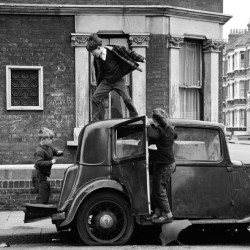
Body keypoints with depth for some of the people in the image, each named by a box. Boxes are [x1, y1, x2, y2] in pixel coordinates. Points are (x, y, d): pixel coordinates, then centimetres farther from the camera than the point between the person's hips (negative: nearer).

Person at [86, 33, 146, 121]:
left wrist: (141, 59, -7)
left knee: (127, 99, -8)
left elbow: (129, 53, -9)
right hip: (106, 81, 4)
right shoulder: (97, 58, -2)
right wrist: (99, 83, 18)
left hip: (118, 80, -4)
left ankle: (135, 117, 13)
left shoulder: (113, 50, -16)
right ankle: (95, 120, 2)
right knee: (95, 97, -8)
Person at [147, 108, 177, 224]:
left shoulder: (160, 130, -19)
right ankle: (158, 212, 21)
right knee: (156, 190, 15)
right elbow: (175, 136, 32)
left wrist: (149, 126, -17)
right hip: (169, 163, 9)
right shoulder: (169, 129, 9)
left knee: (159, 191, -2)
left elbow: (151, 135, -38)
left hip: (163, 165, -9)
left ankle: (167, 214, 4)